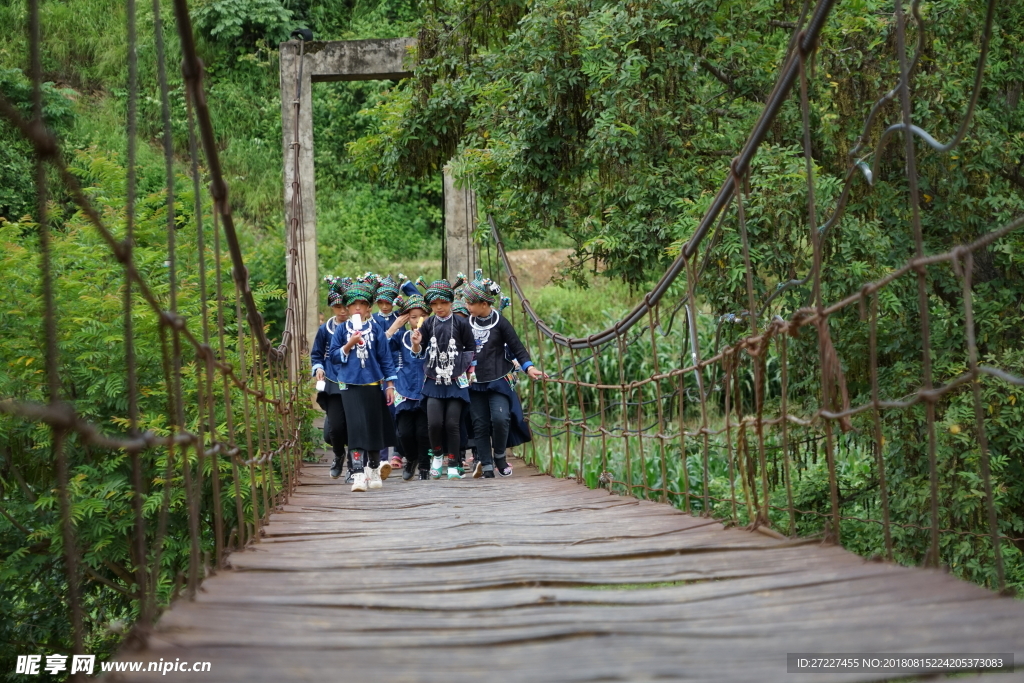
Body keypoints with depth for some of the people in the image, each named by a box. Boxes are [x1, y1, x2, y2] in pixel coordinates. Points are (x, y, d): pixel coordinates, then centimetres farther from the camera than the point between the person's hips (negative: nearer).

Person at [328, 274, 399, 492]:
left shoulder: (375, 328, 3)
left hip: (373, 385, 1)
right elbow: (333, 356, 4)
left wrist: (390, 384, 2)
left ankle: (374, 470, 23)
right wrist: (348, 345, -11)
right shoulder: (342, 330, 4)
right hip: (351, 386, -1)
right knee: (357, 429, -9)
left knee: (374, 429, 7)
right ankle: (359, 475, -10)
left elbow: (385, 357, 4)